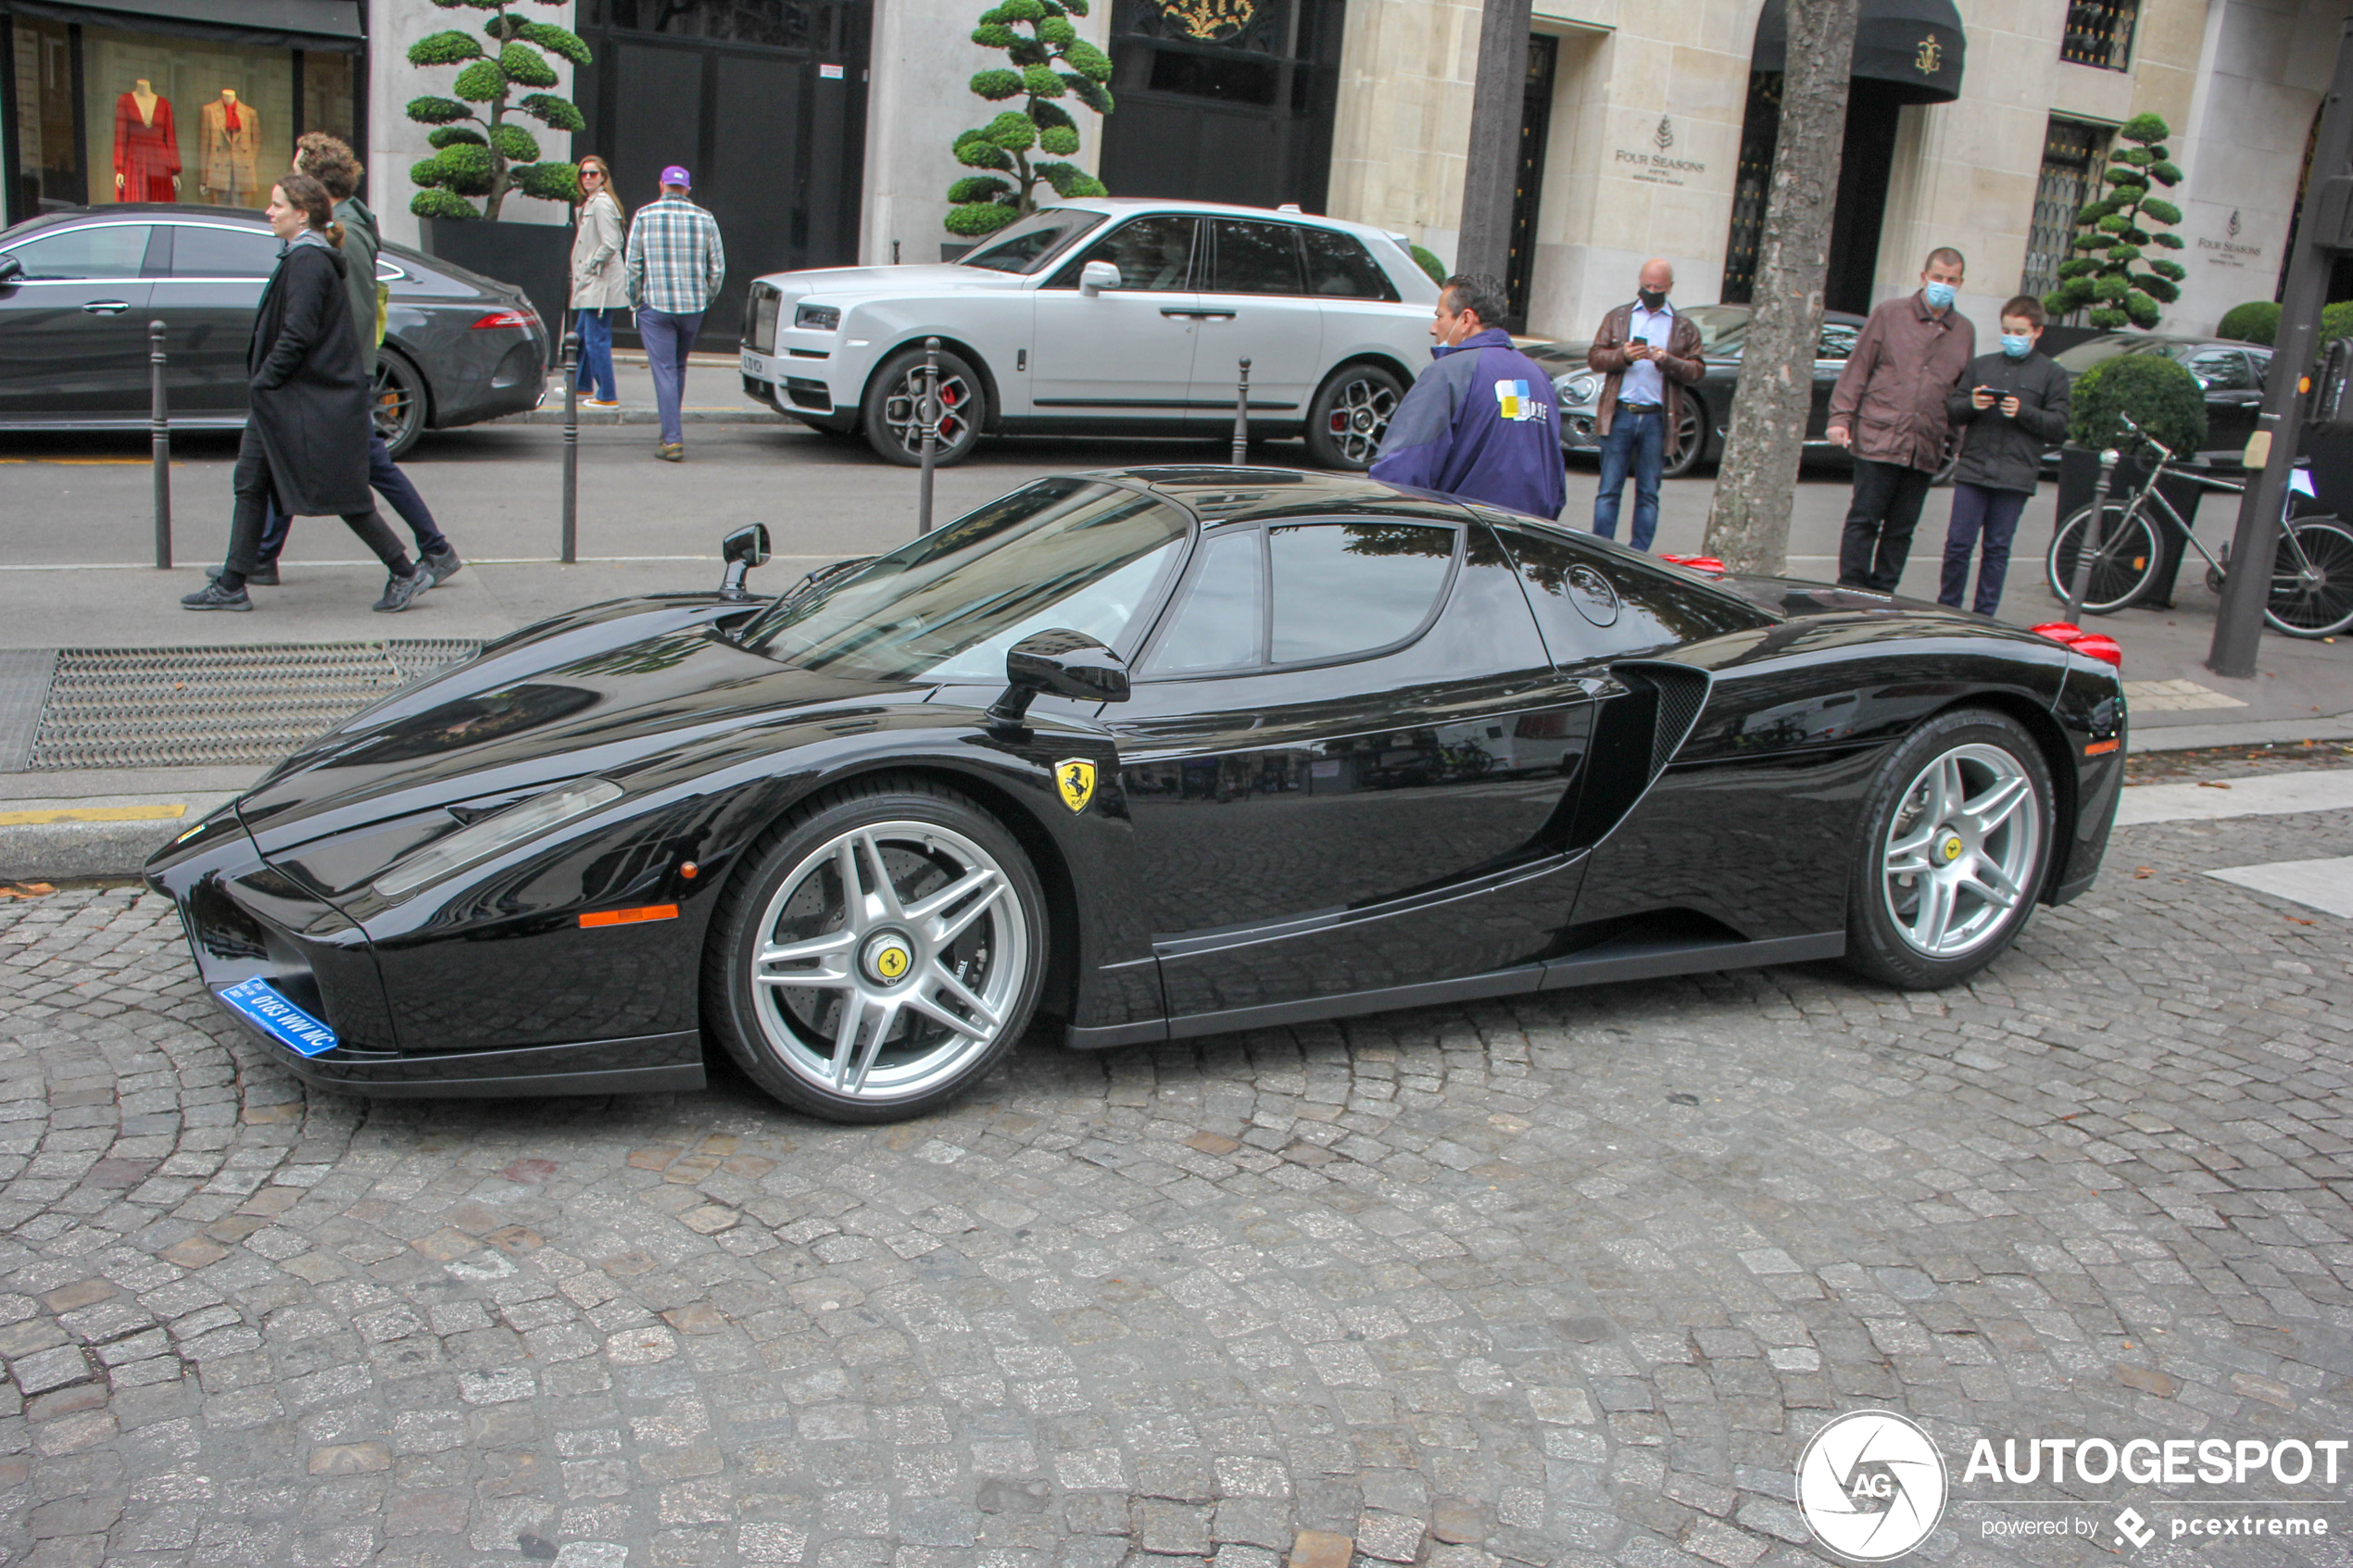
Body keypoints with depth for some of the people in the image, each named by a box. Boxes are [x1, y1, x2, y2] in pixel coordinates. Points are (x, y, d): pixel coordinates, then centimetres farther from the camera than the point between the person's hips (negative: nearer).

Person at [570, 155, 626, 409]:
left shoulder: (602, 203, -15)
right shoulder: (589, 202, 16)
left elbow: (610, 244, -23)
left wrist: (591, 266, -14)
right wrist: (582, 271, 14)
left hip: (601, 282, -11)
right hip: (591, 283, 11)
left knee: (597, 338, -9)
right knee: (582, 333, 21)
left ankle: (607, 396, -4)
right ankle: (582, 384, 36)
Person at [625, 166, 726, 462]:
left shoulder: (644, 215, -1)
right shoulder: (705, 219, 4)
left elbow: (634, 264, -2)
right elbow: (718, 267, 4)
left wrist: (635, 301, 9)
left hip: (655, 304, -3)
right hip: (693, 306, 3)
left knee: (665, 372, -2)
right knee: (679, 368, 18)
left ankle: (673, 442, -8)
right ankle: (669, 430, 26)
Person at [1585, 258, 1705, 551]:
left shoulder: (1685, 329, 11)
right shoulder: (1616, 318, 13)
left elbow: (1698, 370, 4)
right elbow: (1594, 356, 6)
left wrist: (1668, 361, -14)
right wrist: (1623, 355, -13)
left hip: (1657, 419, 0)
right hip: (1619, 415, 0)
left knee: (1648, 493, 3)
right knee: (1609, 490, -1)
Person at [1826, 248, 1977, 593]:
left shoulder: (1965, 331, 14)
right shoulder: (1890, 314, 4)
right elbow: (1857, 367, 3)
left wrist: (1955, 441, 13)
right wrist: (1841, 417, -5)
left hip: (1926, 448, 4)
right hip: (1878, 439, -4)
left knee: (1902, 529, 7)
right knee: (1864, 519, -3)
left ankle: (1882, 595, 14)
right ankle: (1850, 592, 1)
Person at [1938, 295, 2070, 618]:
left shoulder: (2052, 375, 7)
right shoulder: (1981, 365, 13)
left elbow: (2058, 426, 2)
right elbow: (1951, 407, 12)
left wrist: (2023, 412, -13)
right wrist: (1971, 404, -10)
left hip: (2015, 475, -1)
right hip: (1973, 469, 1)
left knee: (1997, 548, 4)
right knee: (1958, 542, -1)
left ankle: (1984, 615, 11)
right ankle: (1947, 607, 11)